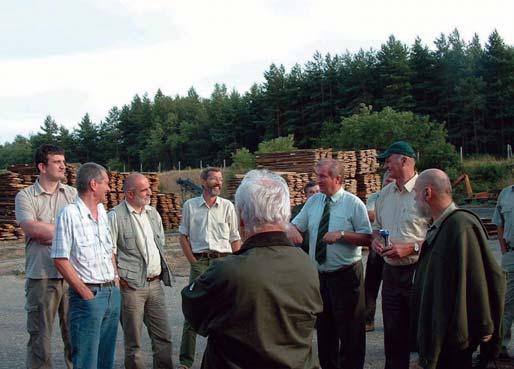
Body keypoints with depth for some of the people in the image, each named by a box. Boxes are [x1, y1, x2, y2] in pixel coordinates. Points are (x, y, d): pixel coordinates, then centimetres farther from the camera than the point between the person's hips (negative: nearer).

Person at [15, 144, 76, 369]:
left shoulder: (73, 194, 9)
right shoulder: (25, 196, 1)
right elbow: (32, 228, -14)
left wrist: (47, 232, -10)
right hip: (42, 276, -2)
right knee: (40, 335, 5)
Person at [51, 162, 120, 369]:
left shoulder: (102, 211, 12)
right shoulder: (69, 214, -12)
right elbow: (60, 260, -14)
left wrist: (116, 281, 10)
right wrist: (85, 293, -15)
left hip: (112, 292, 7)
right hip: (88, 295, -7)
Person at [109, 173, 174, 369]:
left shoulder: (153, 213, 11)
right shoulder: (116, 216, -11)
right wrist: (119, 279, -11)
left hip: (155, 284, 6)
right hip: (131, 287, -6)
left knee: (163, 337, 11)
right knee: (133, 342, 5)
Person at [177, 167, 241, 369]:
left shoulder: (227, 206, 5)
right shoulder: (190, 205, 5)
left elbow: (235, 239, 7)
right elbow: (183, 236, 9)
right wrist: (193, 260, 0)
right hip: (199, 261, 0)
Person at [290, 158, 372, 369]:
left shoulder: (353, 203, -9)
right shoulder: (313, 201, 7)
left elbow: (367, 238, -10)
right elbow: (296, 224, 10)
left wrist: (341, 235, -24)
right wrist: (292, 230, -14)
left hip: (346, 275, -5)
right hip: (319, 273, 5)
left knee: (349, 328, 3)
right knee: (324, 326, 17)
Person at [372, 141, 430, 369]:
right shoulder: (385, 194, 11)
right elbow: (377, 226, 24)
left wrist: (411, 248, -21)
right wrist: (375, 239, 3)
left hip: (419, 272, -7)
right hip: (391, 271, 7)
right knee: (393, 333, 14)